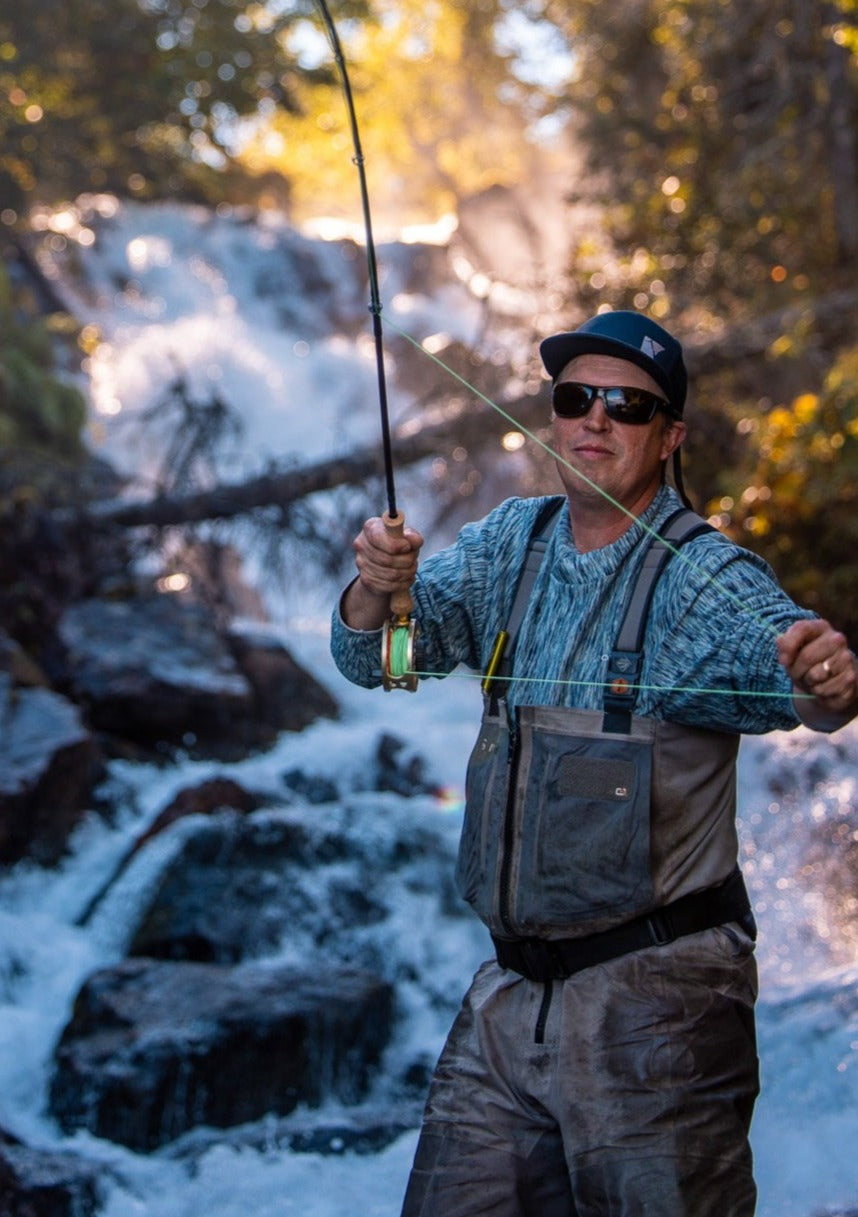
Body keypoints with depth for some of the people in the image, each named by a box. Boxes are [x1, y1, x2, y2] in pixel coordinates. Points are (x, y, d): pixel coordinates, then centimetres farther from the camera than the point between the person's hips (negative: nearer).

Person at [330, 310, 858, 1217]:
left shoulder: (701, 574, -10)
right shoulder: (512, 544, 7)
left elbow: (776, 649, -29)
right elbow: (368, 656, 0)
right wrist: (377, 588, -22)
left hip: (655, 1001, -5)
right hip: (510, 993, 5)